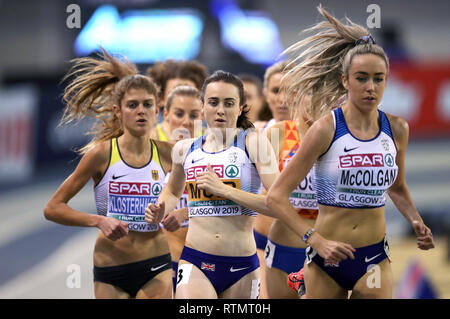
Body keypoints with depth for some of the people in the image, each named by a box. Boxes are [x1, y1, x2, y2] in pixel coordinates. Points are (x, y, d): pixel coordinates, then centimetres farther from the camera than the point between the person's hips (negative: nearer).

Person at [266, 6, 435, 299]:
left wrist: (416, 222, 4)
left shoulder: (396, 129, 3)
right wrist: (317, 241, -21)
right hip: (328, 254, -3)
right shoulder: (327, 129, -10)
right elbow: (277, 196, -12)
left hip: (375, 260, 3)